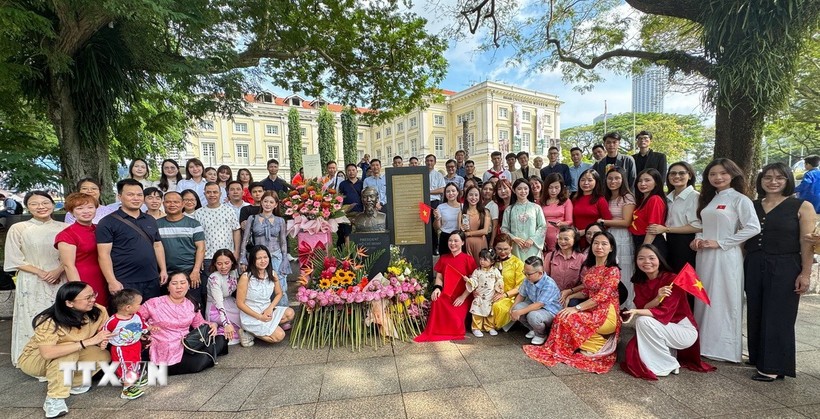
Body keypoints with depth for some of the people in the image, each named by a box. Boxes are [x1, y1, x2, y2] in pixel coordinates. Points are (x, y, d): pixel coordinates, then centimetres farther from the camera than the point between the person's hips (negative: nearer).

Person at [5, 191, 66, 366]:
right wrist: (40, 273, -11)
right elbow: (15, 260, -1)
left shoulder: (63, 228, 3)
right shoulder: (18, 229, -1)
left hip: (60, 281, 1)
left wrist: (58, 270, -11)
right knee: (33, 321, 4)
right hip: (32, 283, -1)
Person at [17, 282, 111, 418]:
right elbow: (47, 353, -44)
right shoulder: (49, 321, -32)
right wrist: (88, 342, -46)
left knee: (103, 356, -20)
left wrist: (102, 341, -28)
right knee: (69, 350, -35)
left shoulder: (96, 312, -20)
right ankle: (54, 399, -24)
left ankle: (71, 383, 0)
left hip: (69, 360, 5)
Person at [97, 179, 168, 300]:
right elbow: (104, 254, -9)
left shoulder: (150, 220, 13)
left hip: (152, 280, 5)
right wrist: (112, 281, -15)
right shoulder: (108, 222, -5)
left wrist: (163, 270, 9)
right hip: (124, 282, -5)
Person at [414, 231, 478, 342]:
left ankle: (454, 333, 7)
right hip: (445, 295, 3)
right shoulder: (443, 258, 12)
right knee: (437, 302, -30)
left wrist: (463, 297, -14)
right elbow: (439, 277, 11)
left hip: (462, 297, -3)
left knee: (455, 317, -27)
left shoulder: (468, 259, -1)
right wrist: (437, 288, -11)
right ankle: (435, 332, -11)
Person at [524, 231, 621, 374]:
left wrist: (577, 308, -26)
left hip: (607, 314, -7)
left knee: (566, 318, -24)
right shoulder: (589, 267, 11)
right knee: (562, 316, -18)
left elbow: (602, 296, -22)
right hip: (592, 310, 7)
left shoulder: (613, 270, -12)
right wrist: (570, 296, 2)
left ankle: (559, 352, -7)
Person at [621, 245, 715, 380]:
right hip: (662, 330, 6)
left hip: (685, 331, -6)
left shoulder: (671, 279, -17)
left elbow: (665, 312, -24)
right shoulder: (639, 283, 0)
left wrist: (637, 312, -37)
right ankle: (670, 353, 9)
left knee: (643, 321, -27)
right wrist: (657, 299, -28)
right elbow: (642, 308, -10)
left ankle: (669, 365, -10)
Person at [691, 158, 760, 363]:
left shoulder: (740, 199, -5)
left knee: (723, 300, 0)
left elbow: (753, 228, -14)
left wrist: (720, 243, -15)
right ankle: (704, 343, 22)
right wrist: (698, 238, 1)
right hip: (705, 256, 6)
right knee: (704, 299, 11)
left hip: (726, 256, -6)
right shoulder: (708, 199, 15)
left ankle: (724, 347, 12)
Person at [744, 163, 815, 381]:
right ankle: (757, 357, 24)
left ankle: (773, 367, 10)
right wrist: (742, 267, 8)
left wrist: (805, 274, -11)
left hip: (784, 268, -4)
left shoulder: (802, 207, -2)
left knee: (777, 316, 1)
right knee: (755, 315, 10)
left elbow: (807, 244, -6)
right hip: (753, 267, 4)